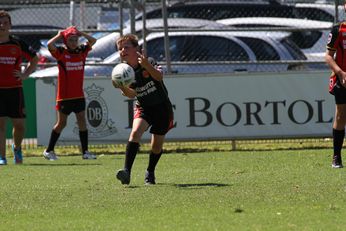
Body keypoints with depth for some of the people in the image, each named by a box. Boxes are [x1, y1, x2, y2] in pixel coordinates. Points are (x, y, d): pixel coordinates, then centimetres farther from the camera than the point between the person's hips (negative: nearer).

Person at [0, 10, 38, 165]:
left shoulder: (17, 44, 5)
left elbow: (34, 59, 18)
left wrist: (25, 74, 6)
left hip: (15, 89, 1)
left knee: (19, 124, 1)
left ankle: (17, 148, 29)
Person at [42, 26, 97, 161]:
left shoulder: (81, 51, 7)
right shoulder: (61, 52, -6)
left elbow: (93, 41, 3)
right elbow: (50, 44, -23)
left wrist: (80, 33, 0)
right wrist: (59, 35, -9)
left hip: (79, 95, 4)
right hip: (64, 95, -4)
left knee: (82, 121, 0)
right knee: (61, 123, 2)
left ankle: (85, 151, 4)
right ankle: (49, 150, 15)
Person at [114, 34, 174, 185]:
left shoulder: (149, 62, -14)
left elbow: (159, 76, -33)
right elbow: (132, 94, -16)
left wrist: (147, 66, -50)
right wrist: (122, 88, -37)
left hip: (162, 106, -1)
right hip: (143, 107, 1)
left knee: (157, 144, 6)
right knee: (135, 131, -27)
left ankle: (150, 173, 33)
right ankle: (127, 171, -36)